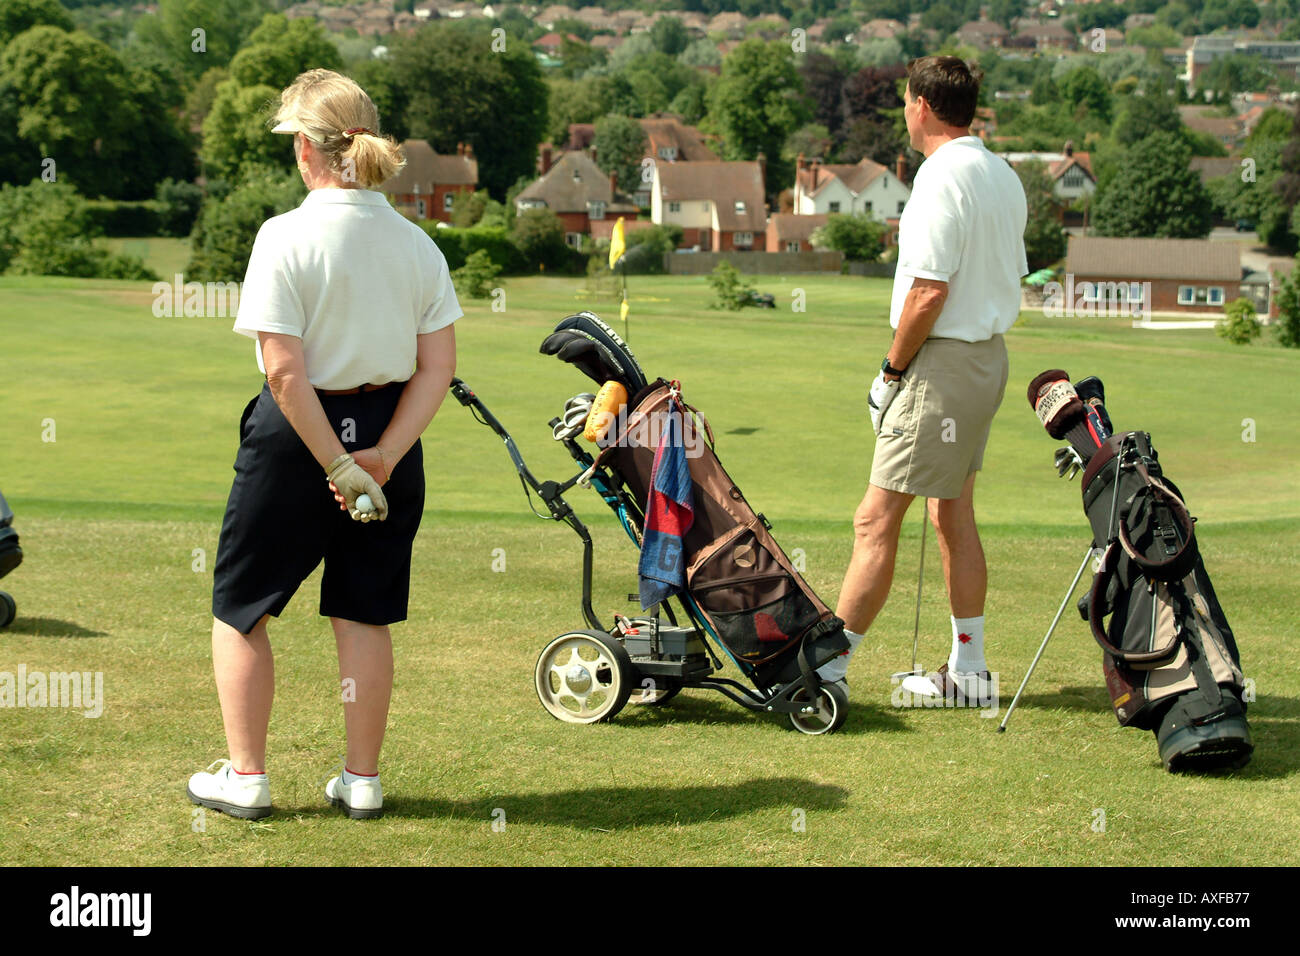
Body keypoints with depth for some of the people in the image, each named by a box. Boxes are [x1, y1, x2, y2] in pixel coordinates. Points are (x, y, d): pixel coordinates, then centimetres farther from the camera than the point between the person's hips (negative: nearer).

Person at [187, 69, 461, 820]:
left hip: (298, 434, -4)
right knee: (366, 615, 14)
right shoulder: (417, 243, -1)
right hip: (387, 433, 4)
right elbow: (438, 369, -5)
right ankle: (363, 780, 21)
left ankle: (245, 777, 18)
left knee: (240, 607, 13)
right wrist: (383, 455, -9)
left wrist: (337, 463, -15)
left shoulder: (287, 237, -16)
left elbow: (284, 372, -20)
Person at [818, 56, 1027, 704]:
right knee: (954, 514, 14)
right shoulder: (1004, 177, 12)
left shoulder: (942, 177, -17)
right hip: (990, 355, 10)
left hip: (942, 360, -10)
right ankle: (968, 670, 18)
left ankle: (829, 663, -5)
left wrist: (892, 369, -12)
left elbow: (929, 290, -22)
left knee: (876, 520, -7)